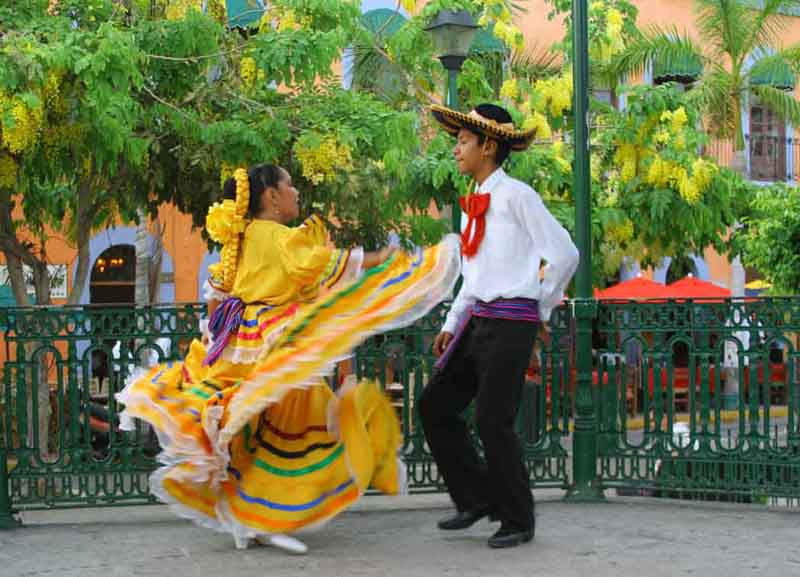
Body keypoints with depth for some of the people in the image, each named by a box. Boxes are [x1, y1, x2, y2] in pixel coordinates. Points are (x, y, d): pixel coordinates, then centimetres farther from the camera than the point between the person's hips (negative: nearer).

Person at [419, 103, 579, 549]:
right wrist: (452, 325, 16)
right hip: (477, 321, 8)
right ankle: (476, 498, 19)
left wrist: (542, 309, -1)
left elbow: (565, 254, -11)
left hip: (511, 324, -8)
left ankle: (518, 521, 11)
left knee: (493, 422, -6)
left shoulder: (516, 195, -10)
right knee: (436, 406, 6)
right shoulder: (474, 204, 15)